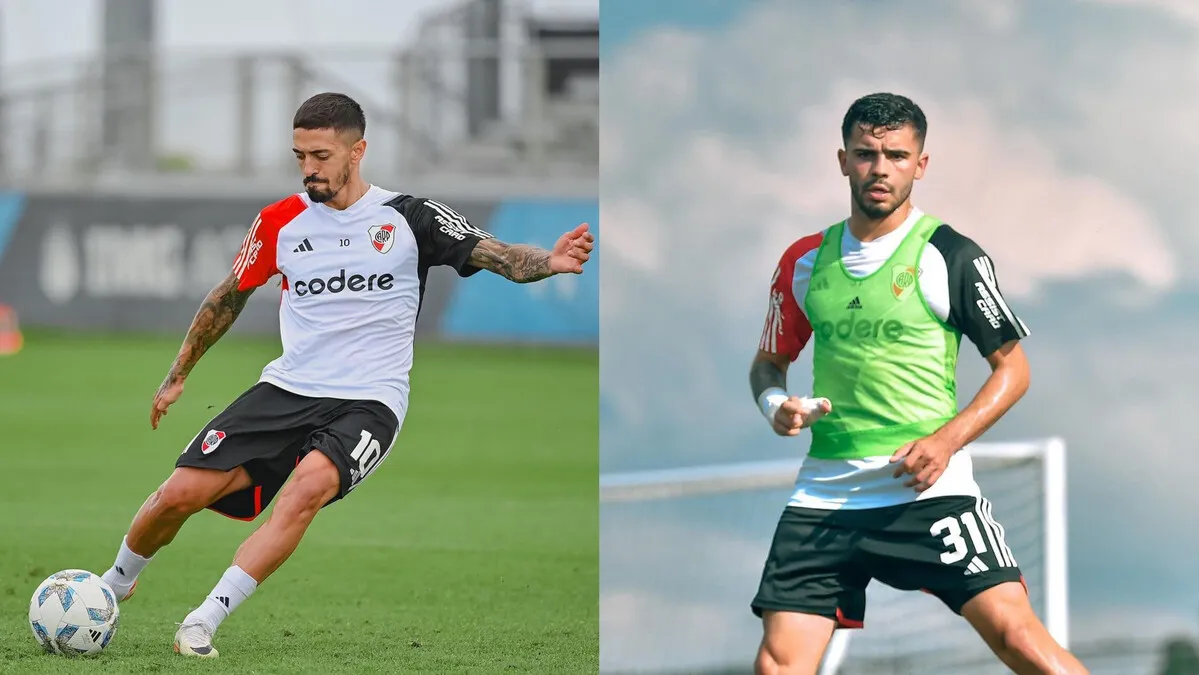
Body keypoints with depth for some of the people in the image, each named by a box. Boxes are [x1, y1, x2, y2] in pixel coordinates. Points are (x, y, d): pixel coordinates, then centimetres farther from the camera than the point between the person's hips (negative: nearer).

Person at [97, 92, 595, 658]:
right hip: (287, 391, 3)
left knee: (310, 484, -34)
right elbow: (228, 297, 20)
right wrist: (177, 376, 26)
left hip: (367, 402, -3)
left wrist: (547, 262, -30)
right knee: (182, 492, -9)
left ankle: (205, 621, -30)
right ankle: (115, 584, 24)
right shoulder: (280, 222, 6)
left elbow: (495, 255, -8)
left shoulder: (407, 218, -2)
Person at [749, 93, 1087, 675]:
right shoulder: (805, 261, 11)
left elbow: (1012, 366, 2)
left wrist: (946, 441, -12)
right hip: (825, 492, 4)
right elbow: (769, 362, 23)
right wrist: (776, 405, 0)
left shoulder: (951, 256, -1)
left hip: (927, 489, -4)